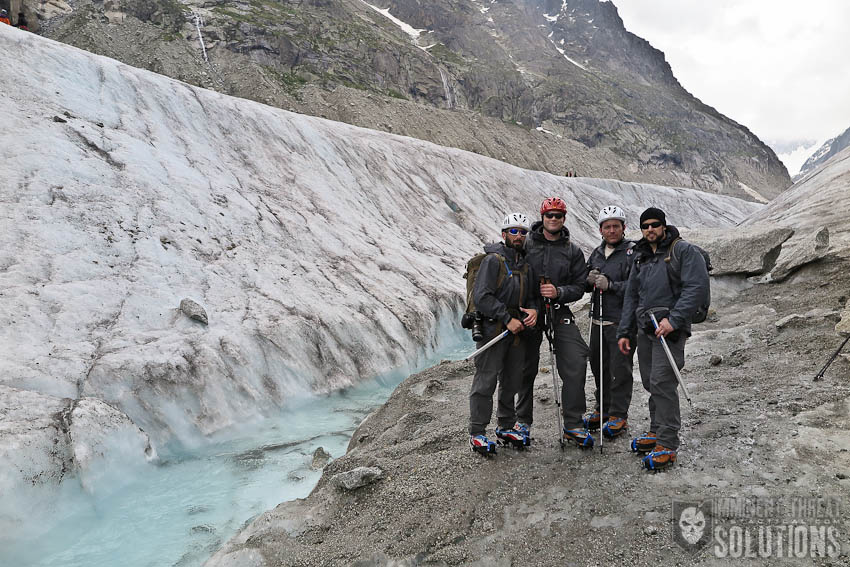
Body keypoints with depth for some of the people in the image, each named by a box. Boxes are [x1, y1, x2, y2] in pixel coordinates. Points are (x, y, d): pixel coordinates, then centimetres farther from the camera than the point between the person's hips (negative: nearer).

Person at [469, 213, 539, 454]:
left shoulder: (525, 264, 15)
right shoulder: (493, 260, -8)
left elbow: (530, 295, 20)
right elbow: (482, 297, -16)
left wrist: (533, 309, -3)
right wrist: (507, 319, -18)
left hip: (517, 330, 7)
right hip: (493, 329, -7)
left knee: (512, 380, 15)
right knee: (486, 382, -4)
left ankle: (506, 426, 31)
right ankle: (477, 433, 6)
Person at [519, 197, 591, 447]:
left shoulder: (573, 251, 6)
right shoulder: (526, 244, 1)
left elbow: (579, 286, 5)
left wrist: (558, 292, -14)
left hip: (560, 313, 1)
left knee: (575, 365, -10)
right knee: (526, 368, 8)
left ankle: (573, 426, 1)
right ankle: (523, 420, 26)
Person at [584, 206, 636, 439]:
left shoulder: (633, 252, -8)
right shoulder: (596, 253, 14)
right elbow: (583, 286, 21)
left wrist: (610, 285, -23)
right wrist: (589, 280, 0)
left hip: (622, 321, -7)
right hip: (598, 320, 7)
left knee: (620, 369, -1)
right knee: (599, 367, 15)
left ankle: (619, 416, 10)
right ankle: (602, 411, 29)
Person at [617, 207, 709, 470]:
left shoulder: (683, 251, -5)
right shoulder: (640, 257, 17)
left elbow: (697, 286, -15)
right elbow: (631, 296, 20)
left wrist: (674, 319, -21)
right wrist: (624, 332, 16)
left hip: (669, 328, -7)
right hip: (645, 329, 7)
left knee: (662, 383, -12)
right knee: (650, 382, 12)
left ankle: (667, 446, -6)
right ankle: (657, 432, 27)